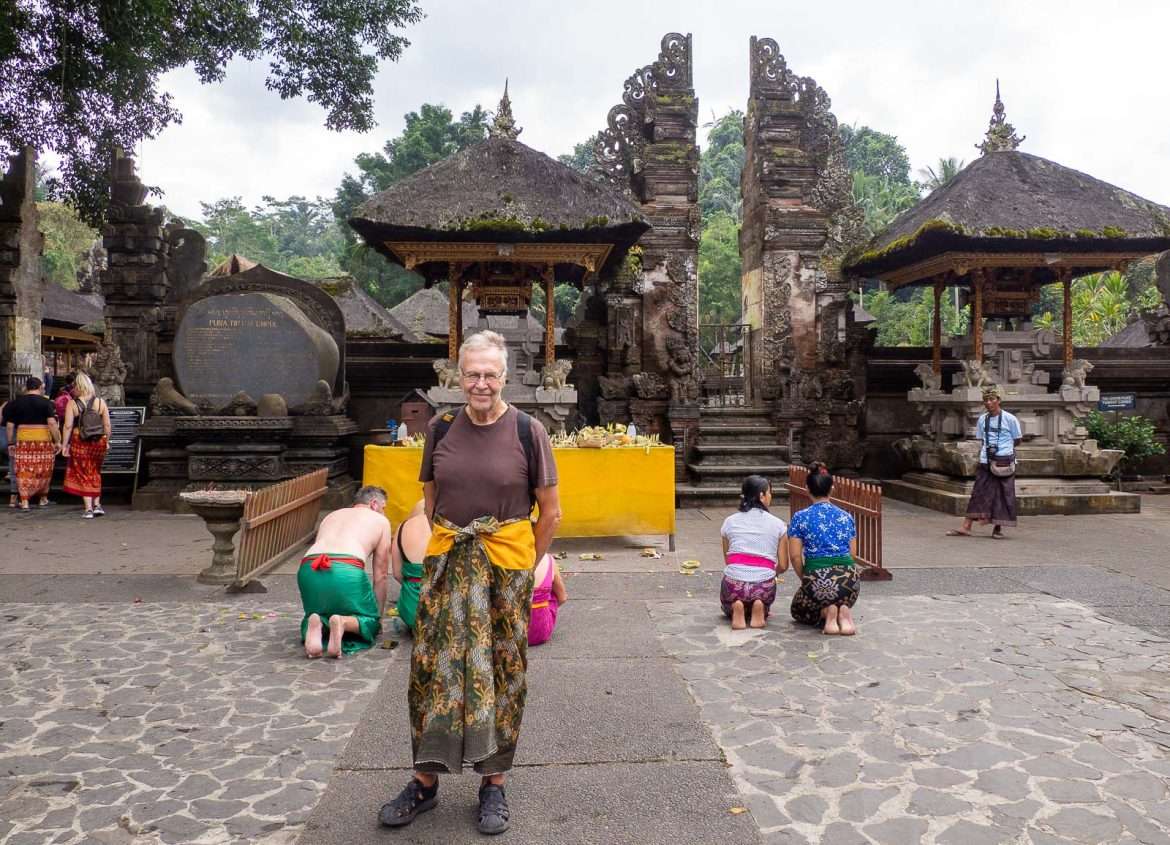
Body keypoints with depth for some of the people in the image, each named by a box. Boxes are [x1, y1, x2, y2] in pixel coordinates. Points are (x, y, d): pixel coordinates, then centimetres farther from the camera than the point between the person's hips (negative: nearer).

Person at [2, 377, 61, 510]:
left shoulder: (16, 403, 6)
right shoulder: (46, 403, -3)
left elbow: (9, 425, 7)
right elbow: (52, 423, -11)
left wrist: (10, 443, 14)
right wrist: (57, 441, -6)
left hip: (23, 440, 2)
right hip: (43, 440, -2)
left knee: (24, 471, 4)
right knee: (43, 471, 11)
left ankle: (24, 502, -1)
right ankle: (43, 499, 23)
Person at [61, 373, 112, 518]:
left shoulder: (72, 404, -7)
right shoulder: (100, 402, 0)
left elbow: (68, 426, -10)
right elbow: (107, 425, 1)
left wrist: (65, 444, -3)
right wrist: (107, 441, 12)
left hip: (79, 442, -2)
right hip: (99, 442, 3)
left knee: (84, 474, 7)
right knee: (95, 473, 20)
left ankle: (88, 509, 4)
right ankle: (97, 505, 17)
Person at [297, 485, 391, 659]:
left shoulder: (331, 516, 36)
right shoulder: (381, 521, 24)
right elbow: (380, 576, 22)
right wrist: (378, 616, 32)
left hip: (309, 569, 4)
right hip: (346, 571, -4)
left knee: (316, 614, 30)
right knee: (370, 621, 18)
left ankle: (315, 623, -6)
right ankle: (343, 623, -15)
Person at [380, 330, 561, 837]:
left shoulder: (527, 431, -6)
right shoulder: (441, 428, 3)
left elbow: (550, 512, -2)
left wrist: (523, 566, 2)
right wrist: (458, 549, 11)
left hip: (507, 564, -3)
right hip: (447, 564, 3)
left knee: (501, 673, 6)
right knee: (433, 667, 6)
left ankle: (494, 784, 22)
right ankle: (426, 780, 23)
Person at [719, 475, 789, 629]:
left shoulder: (730, 521, 10)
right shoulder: (778, 524, 6)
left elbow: (727, 560, 12)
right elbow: (783, 566, 8)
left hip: (734, 582, 0)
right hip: (764, 585, 0)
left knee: (728, 609, 35)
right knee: (764, 609, 36)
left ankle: (736, 610, -1)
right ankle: (759, 607, 0)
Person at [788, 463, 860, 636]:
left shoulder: (800, 517, 1)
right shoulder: (846, 516, 12)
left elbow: (795, 556, -2)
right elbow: (852, 553, 14)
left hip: (817, 580, -3)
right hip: (849, 581, 3)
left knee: (798, 612, 28)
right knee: (842, 603, 36)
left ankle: (825, 614, -3)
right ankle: (843, 613, 1)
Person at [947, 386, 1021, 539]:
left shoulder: (1009, 419, -3)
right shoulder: (982, 419, 9)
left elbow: (1017, 440, 5)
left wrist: (1004, 448, 5)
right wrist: (982, 454, 4)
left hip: (1004, 462, -3)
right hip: (986, 462, 3)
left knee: (1003, 495, 2)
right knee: (978, 493, 2)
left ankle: (998, 528, 13)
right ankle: (966, 527, 0)